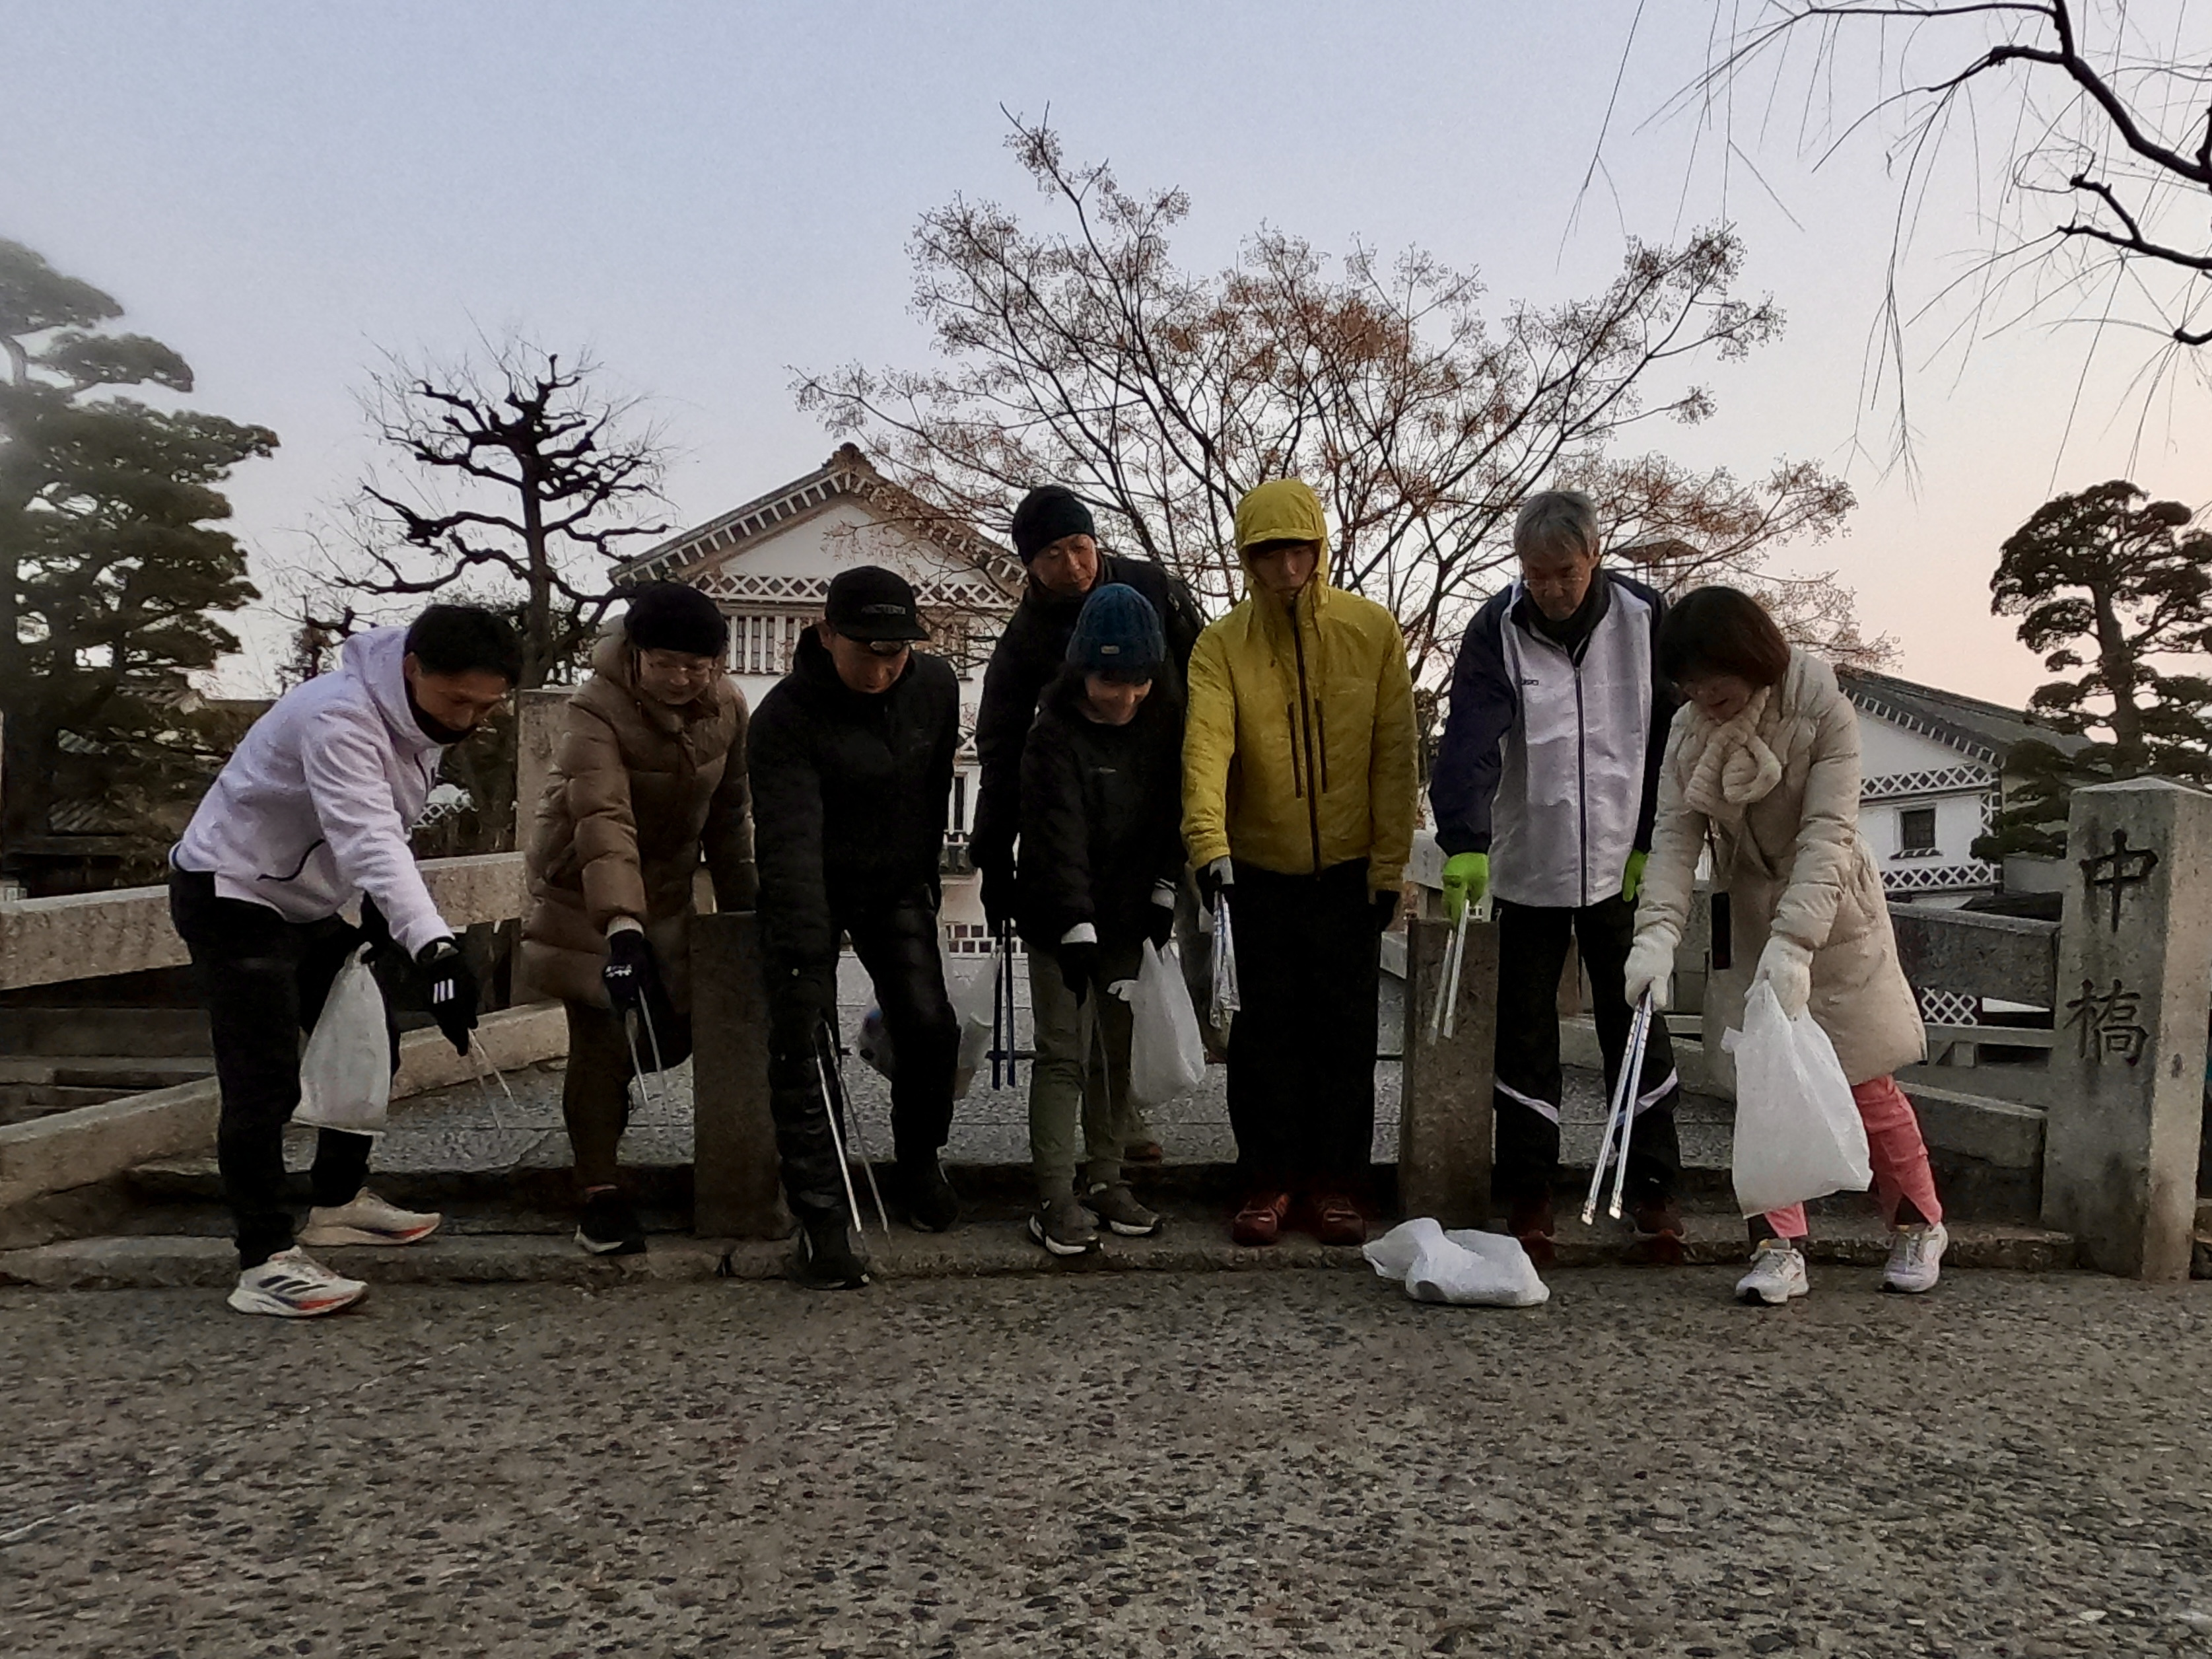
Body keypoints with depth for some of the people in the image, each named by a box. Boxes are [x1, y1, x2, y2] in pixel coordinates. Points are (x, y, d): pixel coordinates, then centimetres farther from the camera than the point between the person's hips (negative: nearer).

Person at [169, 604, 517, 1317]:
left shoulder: (421, 718, -2)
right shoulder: (338, 717, -31)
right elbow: (366, 838, -45)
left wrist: (383, 917, 2)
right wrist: (431, 944, -56)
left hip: (309, 902, 9)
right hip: (232, 895, -9)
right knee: (264, 1081, -14)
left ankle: (339, 1200, 31)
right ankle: (265, 1262, -9)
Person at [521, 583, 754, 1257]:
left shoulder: (726, 706, -8)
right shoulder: (596, 712, -27)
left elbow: (728, 811, 4)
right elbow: (603, 821, -42)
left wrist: (740, 903, 4)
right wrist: (622, 925, -54)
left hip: (666, 890, 5)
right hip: (586, 894, -5)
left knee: (674, 1035, 5)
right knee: (601, 1038, -9)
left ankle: (608, 1093, 38)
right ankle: (600, 1194, 3)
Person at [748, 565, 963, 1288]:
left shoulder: (935, 685, -8)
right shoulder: (785, 718, -25)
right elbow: (791, 846, -34)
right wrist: (805, 961, -42)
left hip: (897, 887, 4)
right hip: (809, 896, -3)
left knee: (930, 1029, -6)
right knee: (802, 1046, -9)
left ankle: (919, 1162, 21)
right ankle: (820, 1218, 1)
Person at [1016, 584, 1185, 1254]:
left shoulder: (1164, 724, 2)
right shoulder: (1055, 736, -15)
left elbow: (1173, 811, 7)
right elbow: (1059, 840, -22)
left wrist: (1164, 892, -3)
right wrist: (1076, 930, -27)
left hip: (1131, 918, 5)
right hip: (1060, 922, -5)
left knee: (1120, 1050, 9)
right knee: (1064, 1054, -5)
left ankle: (1106, 1180, 19)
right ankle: (1056, 1198, -1)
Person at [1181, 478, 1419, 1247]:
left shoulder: (1372, 630, -5)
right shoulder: (1220, 645, -6)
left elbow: (1394, 755, -3)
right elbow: (1206, 745, -20)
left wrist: (1389, 864, -5)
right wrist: (1209, 844, -35)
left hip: (1349, 869, 0)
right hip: (1259, 870, 0)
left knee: (1345, 1030, 7)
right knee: (1266, 1031, 6)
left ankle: (1336, 1181, 21)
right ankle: (1268, 1179, 20)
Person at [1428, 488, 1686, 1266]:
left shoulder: (1645, 619, -4)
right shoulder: (1497, 630, -8)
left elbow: (1673, 736, 2)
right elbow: (1469, 740, -19)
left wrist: (1655, 844, -1)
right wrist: (1464, 841, -33)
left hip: (1624, 868, 1)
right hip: (1528, 868, 0)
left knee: (1638, 1027, 9)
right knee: (1524, 1034, 5)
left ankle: (1653, 1187, 23)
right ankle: (1527, 1195, 17)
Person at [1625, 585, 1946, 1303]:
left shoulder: (1822, 711, -20)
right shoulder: (1690, 731, -8)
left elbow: (1827, 834, -27)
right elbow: (1675, 836, -17)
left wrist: (1794, 942, -38)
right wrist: (1658, 932, -32)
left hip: (1831, 918, -3)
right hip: (1752, 921, 4)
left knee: (1866, 1083, 5)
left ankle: (1919, 1224, 27)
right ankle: (1780, 1246, 6)